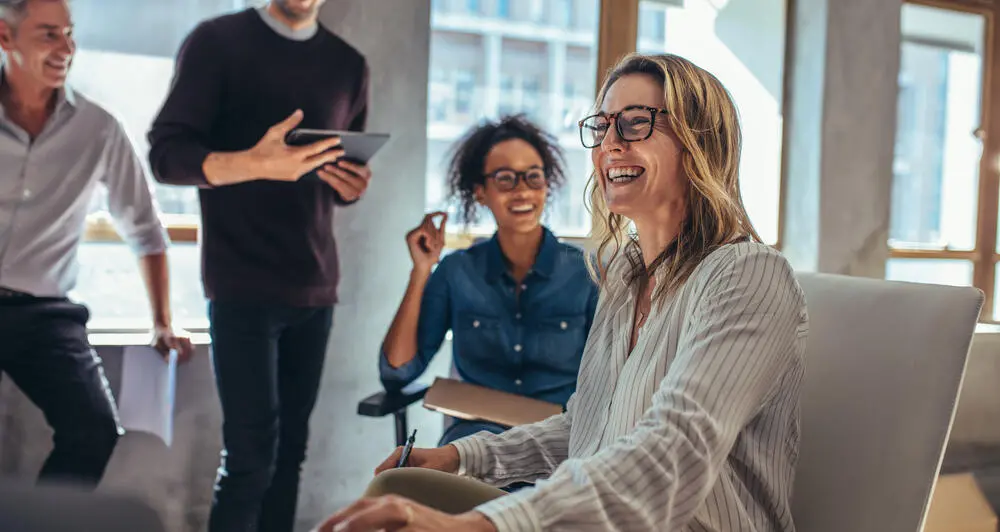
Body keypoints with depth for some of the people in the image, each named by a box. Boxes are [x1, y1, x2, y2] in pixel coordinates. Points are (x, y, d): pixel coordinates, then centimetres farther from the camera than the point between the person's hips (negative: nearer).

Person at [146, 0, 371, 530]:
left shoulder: (348, 64, 13)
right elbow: (166, 153, -8)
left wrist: (353, 185, -5)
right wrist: (254, 163, -27)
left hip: (314, 287, 5)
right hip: (242, 285, -4)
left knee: (290, 450, 5)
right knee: (251, 455, -7)